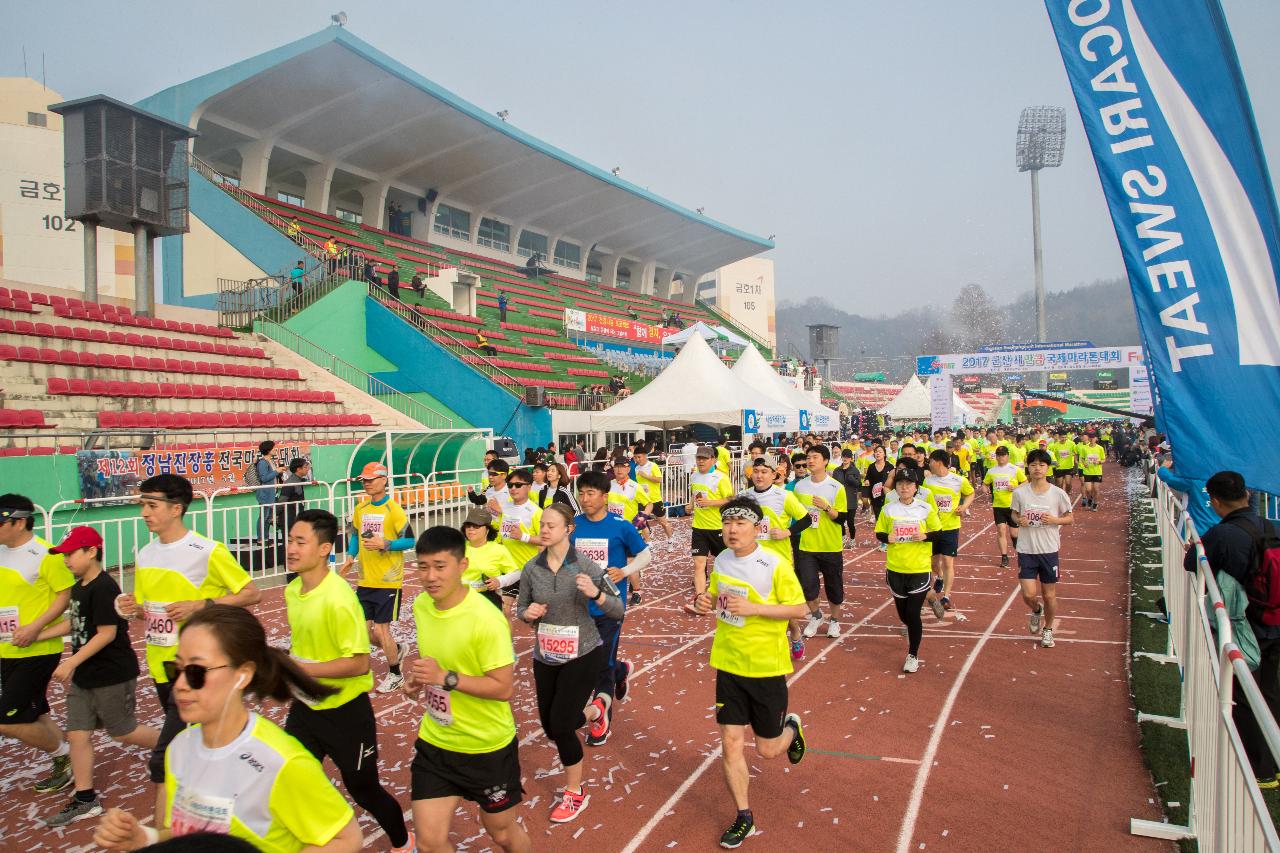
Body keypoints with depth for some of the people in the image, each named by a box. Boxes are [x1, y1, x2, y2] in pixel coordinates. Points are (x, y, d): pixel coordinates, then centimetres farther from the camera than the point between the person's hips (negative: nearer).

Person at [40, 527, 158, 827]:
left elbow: (107, 633, -23)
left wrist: (71, 662, -23)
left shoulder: (103, 587, -20)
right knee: (77, 734, 7)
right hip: (83, 677, 9)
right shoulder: (79, 588, 7)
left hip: (113, 675, -9)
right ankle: (85, 799, 17)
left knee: (123, 732, 4)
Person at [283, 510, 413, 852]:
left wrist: (301, 669, -28)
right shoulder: (292, 590, -1)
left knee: (362, 788, 11)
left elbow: (359, 663, -26)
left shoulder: (338, 598, -26)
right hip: (305, 706, 7)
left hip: (345, 711, -6)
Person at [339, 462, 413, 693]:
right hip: (365, 580, 6)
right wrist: (351, 557, 4)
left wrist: (384, 544, -24)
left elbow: (410, 541, -11)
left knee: (381, 630, 0)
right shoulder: (360, 509, 6)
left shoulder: (394, 510, -12)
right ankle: (398, 649, 36)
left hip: (388, 581, -6)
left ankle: (395, 674, 22)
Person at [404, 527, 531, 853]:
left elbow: (504, 688, -24)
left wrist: (446, 678, -31)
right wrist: (417, 675, -5)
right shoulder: (421, 605, -5)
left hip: (488, 746, -5)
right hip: (435, 741, 5)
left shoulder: (487, 620, -26)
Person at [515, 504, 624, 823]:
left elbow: (618, 611, -15)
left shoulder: (586, 567, -16)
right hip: (545, 656, 4)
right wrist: (528, 612, -18)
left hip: (583, 655, -4)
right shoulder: (532, 568, -6)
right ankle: (592, 710, 49)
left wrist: (595, 593, -34)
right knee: (550, 727, 14)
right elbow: (521, 609, 6)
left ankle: (575, 793, 17)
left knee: (560, 725, -8)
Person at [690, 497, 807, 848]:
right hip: (729, 665, 4)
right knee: (731, 744, 4)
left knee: (767, 750, 9)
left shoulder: (775, 565, -16)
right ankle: (744, 818, 21)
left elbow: (798, 609, -14)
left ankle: (791, 728, 44)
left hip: (768, 668, -4)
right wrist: (707, 603, -9)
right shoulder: (721, 561, 0)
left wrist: (753, 607, -25)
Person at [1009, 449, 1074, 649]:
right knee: (1029, 594, -5)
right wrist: (1018, 520, -12)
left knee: (1049, 595, 9)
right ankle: (1036, 611, 31)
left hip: (1049, 550, 0)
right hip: (1026, 550, 0)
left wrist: (1055, 520, -17)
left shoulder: (1058, 494, -7)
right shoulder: (1019, 492, -4)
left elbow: (1069, 518, 3)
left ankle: (1048, 629, 33)